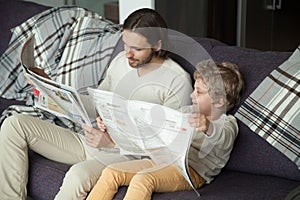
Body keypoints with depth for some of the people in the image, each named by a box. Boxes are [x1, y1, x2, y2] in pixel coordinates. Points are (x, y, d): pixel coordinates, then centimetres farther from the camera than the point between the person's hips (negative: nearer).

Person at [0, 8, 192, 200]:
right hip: (90, 142, 7)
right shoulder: (121, 60, 9)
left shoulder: (178, 81, -11)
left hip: (128, 153, -7)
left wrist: (113, 141, -24)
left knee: (79, 175, -40)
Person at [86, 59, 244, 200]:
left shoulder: (227, 123, 0)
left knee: (143, 179, -35)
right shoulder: (189, 112, 24)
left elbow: (224, 139, -25)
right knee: (111, 172, -11)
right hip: (163, 159, 8)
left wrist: (208, 128, -51)